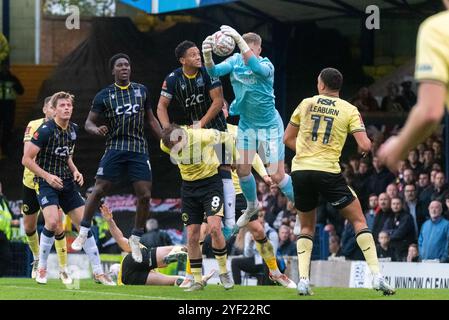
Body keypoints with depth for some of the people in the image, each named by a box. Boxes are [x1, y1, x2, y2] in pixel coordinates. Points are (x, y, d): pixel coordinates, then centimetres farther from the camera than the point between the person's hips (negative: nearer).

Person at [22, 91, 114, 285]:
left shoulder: (73, 130, 7)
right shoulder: (45, 130, -15)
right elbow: (27, 159, -13)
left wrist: (75, 171, 5)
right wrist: (47, 176, -21)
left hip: (67, 182, 7)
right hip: (47, 182, -7)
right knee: (53, 221, -27)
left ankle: (98, 272, 10)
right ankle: (41, 268, -8)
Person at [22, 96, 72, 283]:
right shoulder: (34, 126, -8)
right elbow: (27, 154, -15)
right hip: (31, 182, 1)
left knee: (57, 226, -10)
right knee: (29, 226, 11)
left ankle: (63, 270, -1)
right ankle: (37, 259, 37)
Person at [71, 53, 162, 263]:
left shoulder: (141, 91, 11)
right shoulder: (104, 96, 3)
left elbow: (151, 120, 19)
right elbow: (89, 122, 3)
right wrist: (96, 129, -20)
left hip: (139, 149, 2)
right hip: (115, 147, -2)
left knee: (145, 195, -5)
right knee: (99, 190, -9)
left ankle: (136, 239, 10)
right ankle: (83, 232, 3)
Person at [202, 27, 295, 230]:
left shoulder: (267, 66, -22)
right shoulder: (235, 61, -8)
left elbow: (256, 67, -46)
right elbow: (214, 71, -22)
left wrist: (239, 39, -56)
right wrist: (207, 56, -45)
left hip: (269, 125, -5)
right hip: (246, 124, 5)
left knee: (277, 175, -4)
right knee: (242, 169, 5)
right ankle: (252, 207, 32)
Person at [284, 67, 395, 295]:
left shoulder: (306, 104, 9)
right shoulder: (349, 110, 2)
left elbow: (287, 139, 16)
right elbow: (365, 146, -5)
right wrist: (366, 144, 18)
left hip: (300, 170, 3)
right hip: (328, 172, -3)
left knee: (306, 227, 19)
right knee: (359, 221, 8)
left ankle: (303, 279, 3)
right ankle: (376, 276, -4)